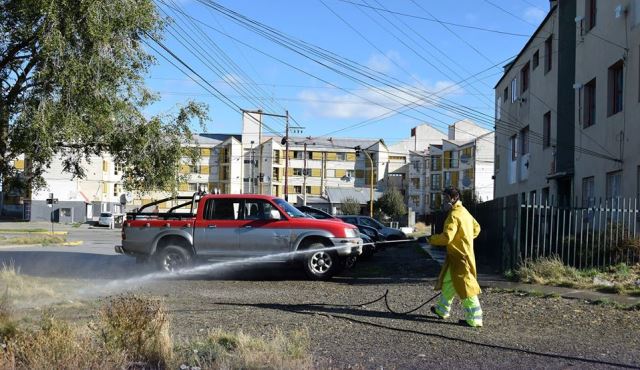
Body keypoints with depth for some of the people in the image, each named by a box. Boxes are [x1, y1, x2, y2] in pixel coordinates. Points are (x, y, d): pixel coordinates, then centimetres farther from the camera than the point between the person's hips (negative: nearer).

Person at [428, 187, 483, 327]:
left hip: (460, 257, -10)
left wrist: (432, 240, -11)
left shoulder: (454, 216, -20)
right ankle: (442, 310, 31)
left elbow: (446, 237, -27)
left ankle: (474, 319, 1)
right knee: (447, 282, 19)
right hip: (463, 253, 10)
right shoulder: (464, 212, 11)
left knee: (465, 287, -4)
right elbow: (476, 228, 23)